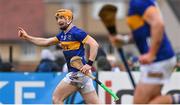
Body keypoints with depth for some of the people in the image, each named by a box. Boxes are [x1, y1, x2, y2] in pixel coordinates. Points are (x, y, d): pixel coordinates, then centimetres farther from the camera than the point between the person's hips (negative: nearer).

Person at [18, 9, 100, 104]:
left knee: (56, 98, -3)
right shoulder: (62, 34, 16)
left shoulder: (76, 32, -11)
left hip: (78, 72, -9)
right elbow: (46, 42, 24)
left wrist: (89, 64, -25)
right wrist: (27, 37, 19)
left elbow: (94, 44, -18)